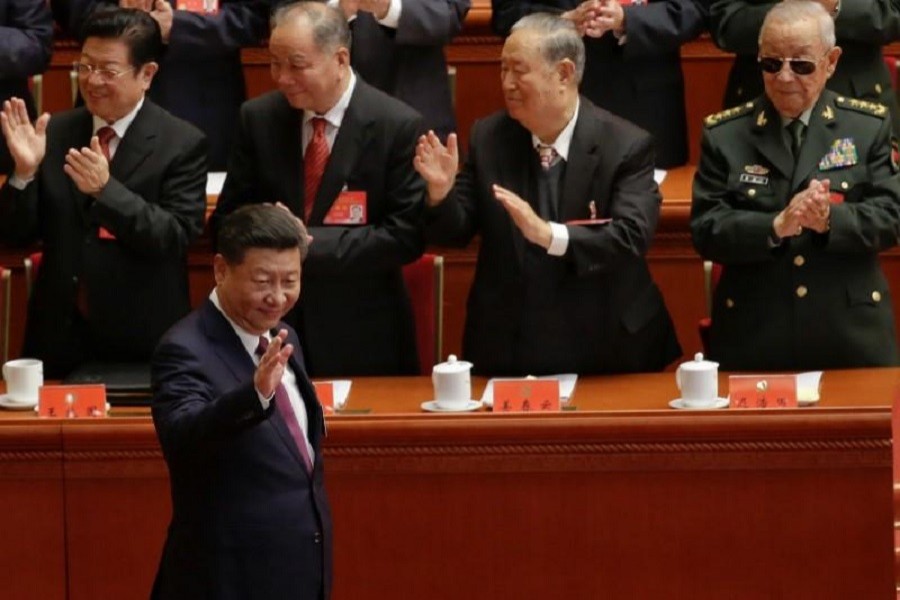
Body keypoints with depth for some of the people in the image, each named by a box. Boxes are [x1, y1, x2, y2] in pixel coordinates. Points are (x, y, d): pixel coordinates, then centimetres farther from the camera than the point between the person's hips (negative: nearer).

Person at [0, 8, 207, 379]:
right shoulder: (54, 134, 2)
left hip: (142, 339, -3)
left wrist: (106, 189, -28)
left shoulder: (182, 144, -7)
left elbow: (177, 238, -15)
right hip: (59, 334, 3)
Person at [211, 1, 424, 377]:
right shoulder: (258, 118, 2)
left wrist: (310, 244, -19)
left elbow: (407, 235, -12)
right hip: (270, 323, 3)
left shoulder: (398, 126, -9)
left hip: (361, 336, -3)